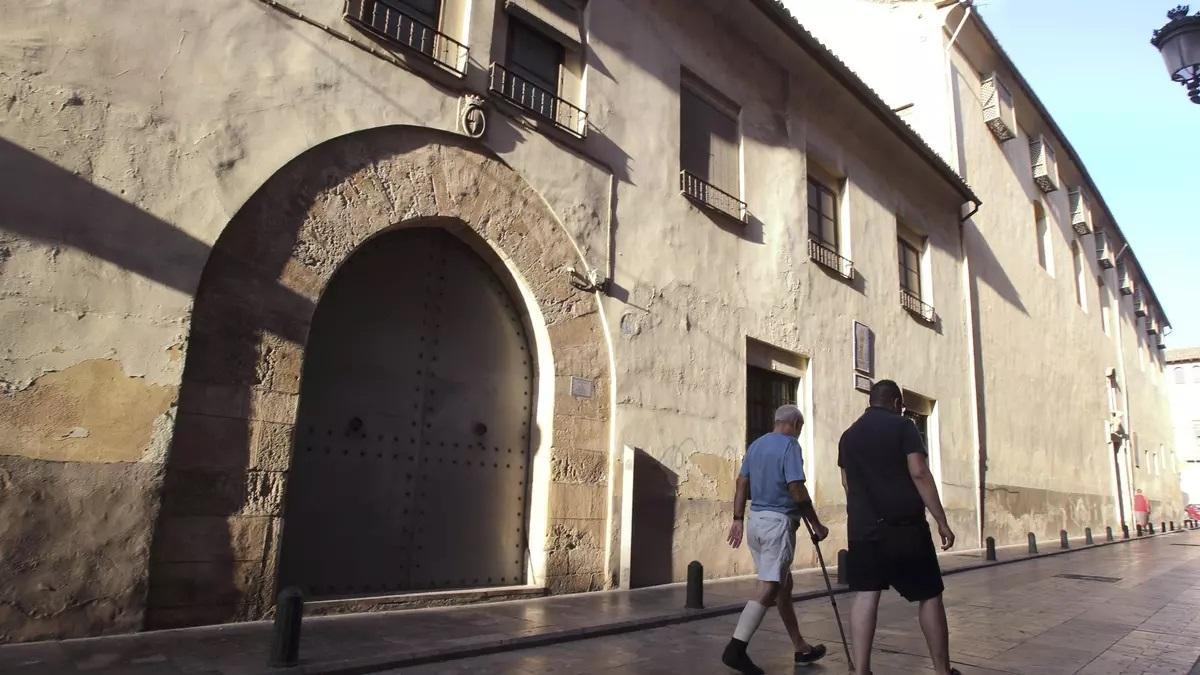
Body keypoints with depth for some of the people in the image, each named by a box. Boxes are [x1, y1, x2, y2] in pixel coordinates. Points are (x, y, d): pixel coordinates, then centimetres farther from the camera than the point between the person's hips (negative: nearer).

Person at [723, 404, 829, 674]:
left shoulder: (755, 445, 13)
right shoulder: (790, 445, -9)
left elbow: (741, 484, 10)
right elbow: (797, 491, -16)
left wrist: (738, 519, 11)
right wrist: (816, 525, -7)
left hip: (755, 520, 8)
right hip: (779, 522, -8)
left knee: (783, 583, 16)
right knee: (769, 588, -8)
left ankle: (801, 648, 26)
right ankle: (735, 649, -14)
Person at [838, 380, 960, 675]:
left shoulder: (848, 435, 13)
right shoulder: (903, 426, -3)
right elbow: (919, 474, -12)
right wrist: (942, 521, -8)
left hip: (862, 528, 4)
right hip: (904, 526, -4)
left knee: (865, 595, 2)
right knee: (929, 596, 9)